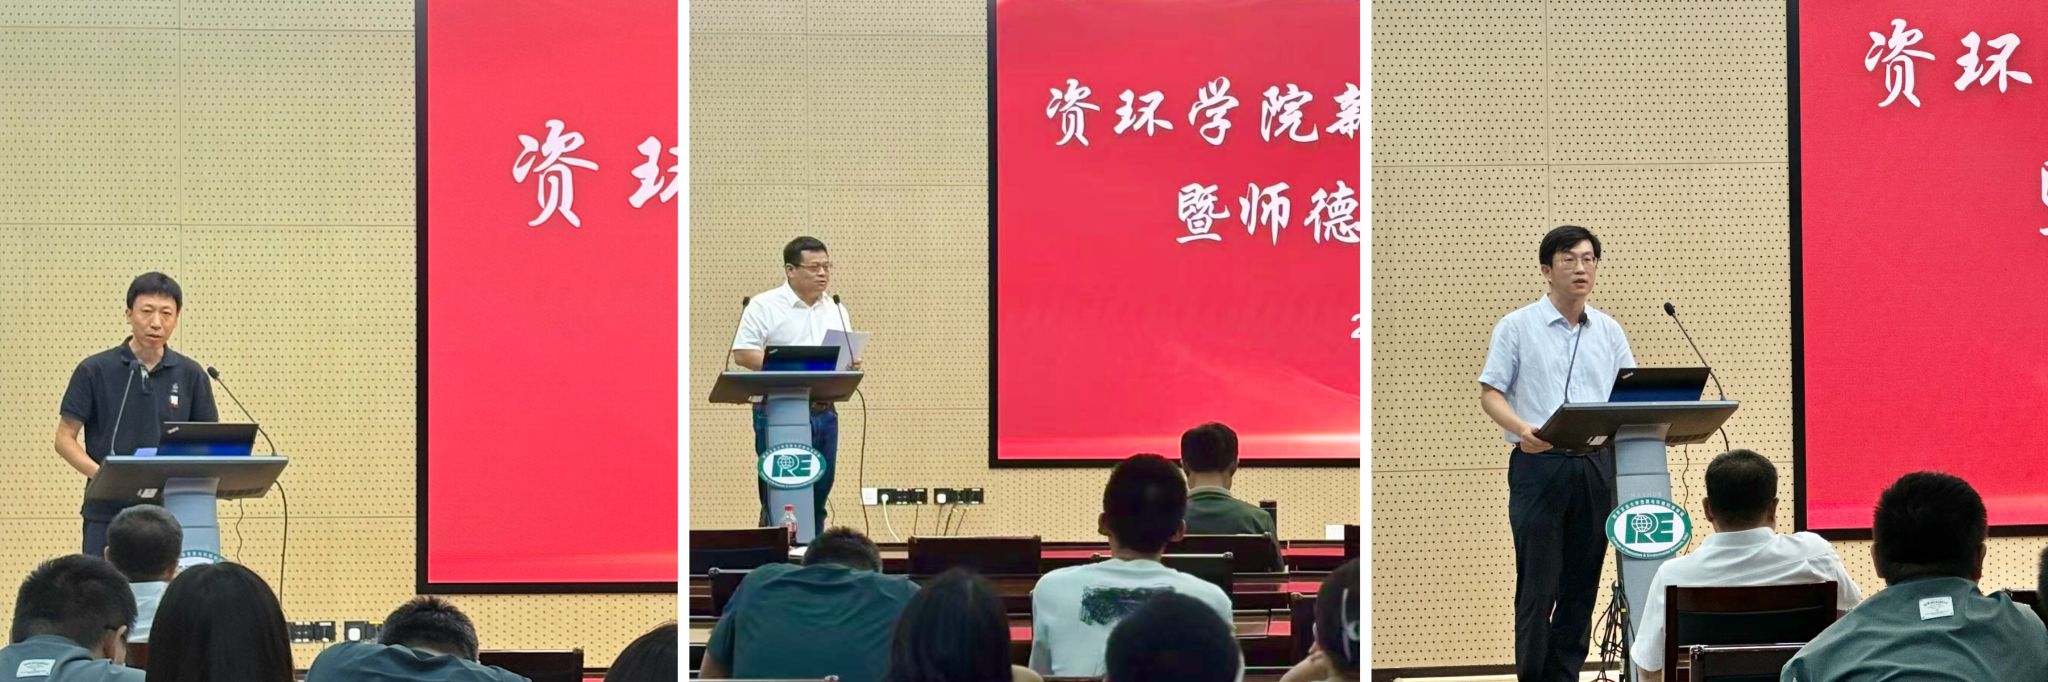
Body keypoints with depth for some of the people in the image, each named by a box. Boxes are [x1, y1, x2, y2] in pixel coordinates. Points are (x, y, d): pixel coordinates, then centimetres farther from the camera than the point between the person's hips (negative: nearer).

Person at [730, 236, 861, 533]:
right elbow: (742, 353, -9)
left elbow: (848, 355, 20)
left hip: (824, 412, 6)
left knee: (818, 498, 8)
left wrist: (850, 366, -4)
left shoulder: (836, 310, 16)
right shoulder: (764, 306, -3)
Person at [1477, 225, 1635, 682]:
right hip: (1539, 463, -4)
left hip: (1596, 466, 4)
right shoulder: (1517, 327, 1)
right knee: (1537, 584, -5)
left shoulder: (1609, 332, 13)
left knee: (1581, 584, 6)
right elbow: (1490, 393, -2)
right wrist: (1522, 429, -21)